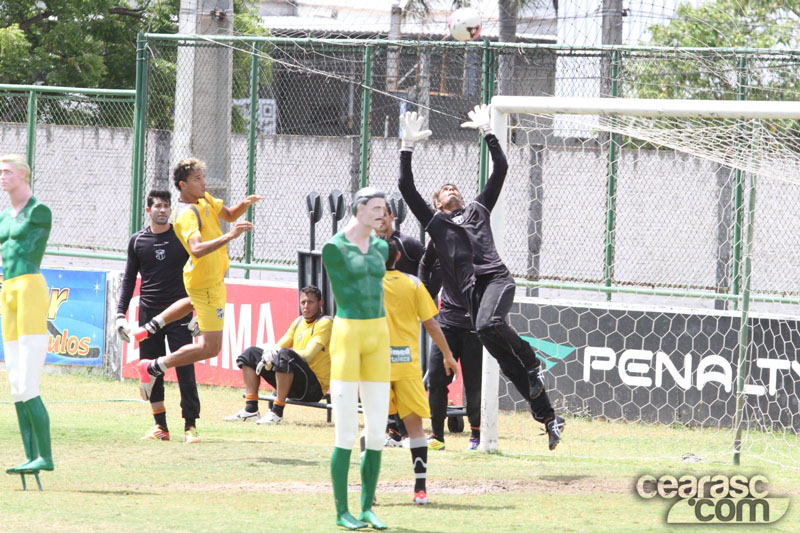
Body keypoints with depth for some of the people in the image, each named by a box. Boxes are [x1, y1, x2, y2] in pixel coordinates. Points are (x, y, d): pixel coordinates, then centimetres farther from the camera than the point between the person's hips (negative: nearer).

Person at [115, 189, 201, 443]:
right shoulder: (137, 241, 8)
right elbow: (129, 279, 13)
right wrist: (121, 313, 4)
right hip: (149, 313, 2)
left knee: (185, 370, -8)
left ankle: (190, 426, -4)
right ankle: (160, 427, 9)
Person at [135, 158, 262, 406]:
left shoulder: (204, 199, -2)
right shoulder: (187, 215, -30)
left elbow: (229, 215, 11)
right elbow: (197, 249, -46)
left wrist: (245, 204, -10)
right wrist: (229, 236, -52)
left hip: (206, 275, 10)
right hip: (208, 282, -10)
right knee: (210, 347, -8)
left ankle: (150, 327, 45)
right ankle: (154, 367, -2)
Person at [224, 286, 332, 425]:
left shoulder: (325, 323, -8)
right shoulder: (299, 322, 17)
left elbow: (308, 355, -19)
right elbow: (279, 346, 11)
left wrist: (278, 352, -20)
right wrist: (269, 352, -13)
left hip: (314, 387, -9)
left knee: (285, 355, -36)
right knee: (251, 353, 11)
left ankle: (277, 413, -32)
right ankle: (251, 409, -2)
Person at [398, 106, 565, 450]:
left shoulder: (478, 208, 24)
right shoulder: (434, 221, 23)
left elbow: (500, 169, 21)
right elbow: (406, 187, 14)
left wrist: (488, 134, 20)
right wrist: (408, 147, 11)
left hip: (496, 279, -1)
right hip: (469, 290, 1)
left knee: (488, 325, -34)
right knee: (505, 360, -6)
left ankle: (533, 361, -11)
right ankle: (548, 418, -4)